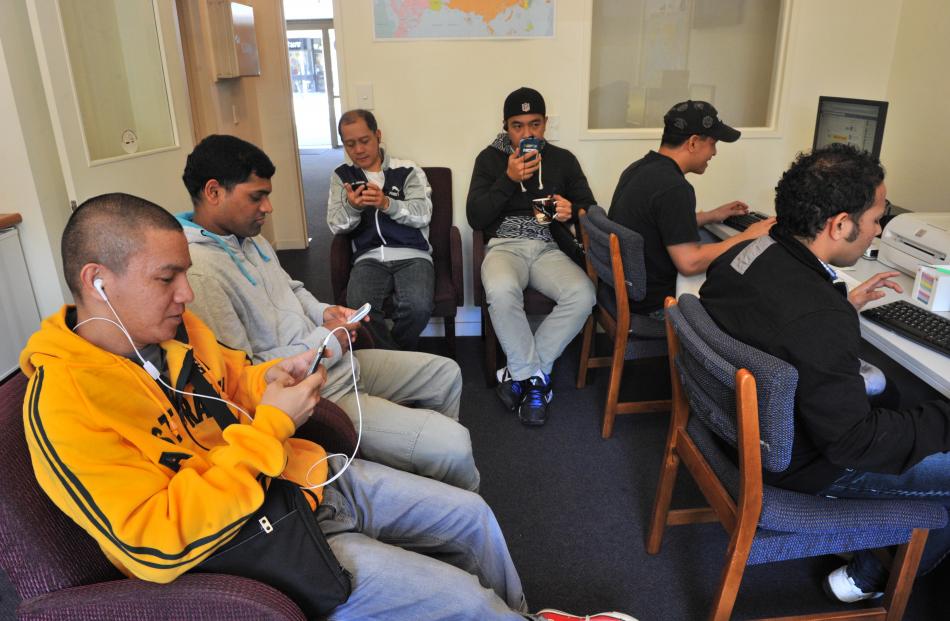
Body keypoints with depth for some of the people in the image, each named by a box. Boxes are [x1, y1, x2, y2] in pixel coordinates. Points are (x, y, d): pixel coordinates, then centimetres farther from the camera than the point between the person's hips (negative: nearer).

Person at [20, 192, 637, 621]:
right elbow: (158, 545, -28)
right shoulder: (64, 406, -24)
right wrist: (269, 425, -27)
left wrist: (269, 382, -7)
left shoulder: (173, 326, -1)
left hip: (304, 478, 8)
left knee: (470, 515, 12)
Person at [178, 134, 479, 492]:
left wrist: (323, 313, 3)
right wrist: (324, 343, -17)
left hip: (335, 364, 10)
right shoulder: (198, 271, -25)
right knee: (452, 446, -18)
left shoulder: (248, 238, 7)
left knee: (445, 373, 18)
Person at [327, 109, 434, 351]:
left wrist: (387, 203, -19)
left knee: (418, 307, -30)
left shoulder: (407, 170, 10)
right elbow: (336, 226, 6)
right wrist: (352, 207, -16)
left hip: (412, 255, -1)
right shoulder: (342, 176, 16)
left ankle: (390, 356, 1)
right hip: (369, 258, 1)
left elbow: (423, 214, -3)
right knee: (358, 308, -30)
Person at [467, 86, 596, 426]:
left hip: (548, 247, 2)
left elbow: (590, 207, 14)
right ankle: (536, 377, -17)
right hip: (505, 245, -2)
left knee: (582, 295, -29)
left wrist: (571, 210, -10)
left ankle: (522, 372, -15)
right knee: (502, 292, -38)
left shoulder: (563, 159, 12)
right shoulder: (490, 158, 8)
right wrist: (509, 179, -13)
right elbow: (475, 217, -1)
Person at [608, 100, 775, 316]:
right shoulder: (673, 188, -25)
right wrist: (747, 237, -14)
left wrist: (711, 216, 19)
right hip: (654, 301, -9)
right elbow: (689, 263, -26)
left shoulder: (640, 168, 4)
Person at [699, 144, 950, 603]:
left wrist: (845, 304, 8)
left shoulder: (740, 255, -12)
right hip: (792, 464, -8)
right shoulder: (821, 321, -36)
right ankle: (871, 579, 25)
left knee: (876, 382, 28)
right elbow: (855, 442, -26)